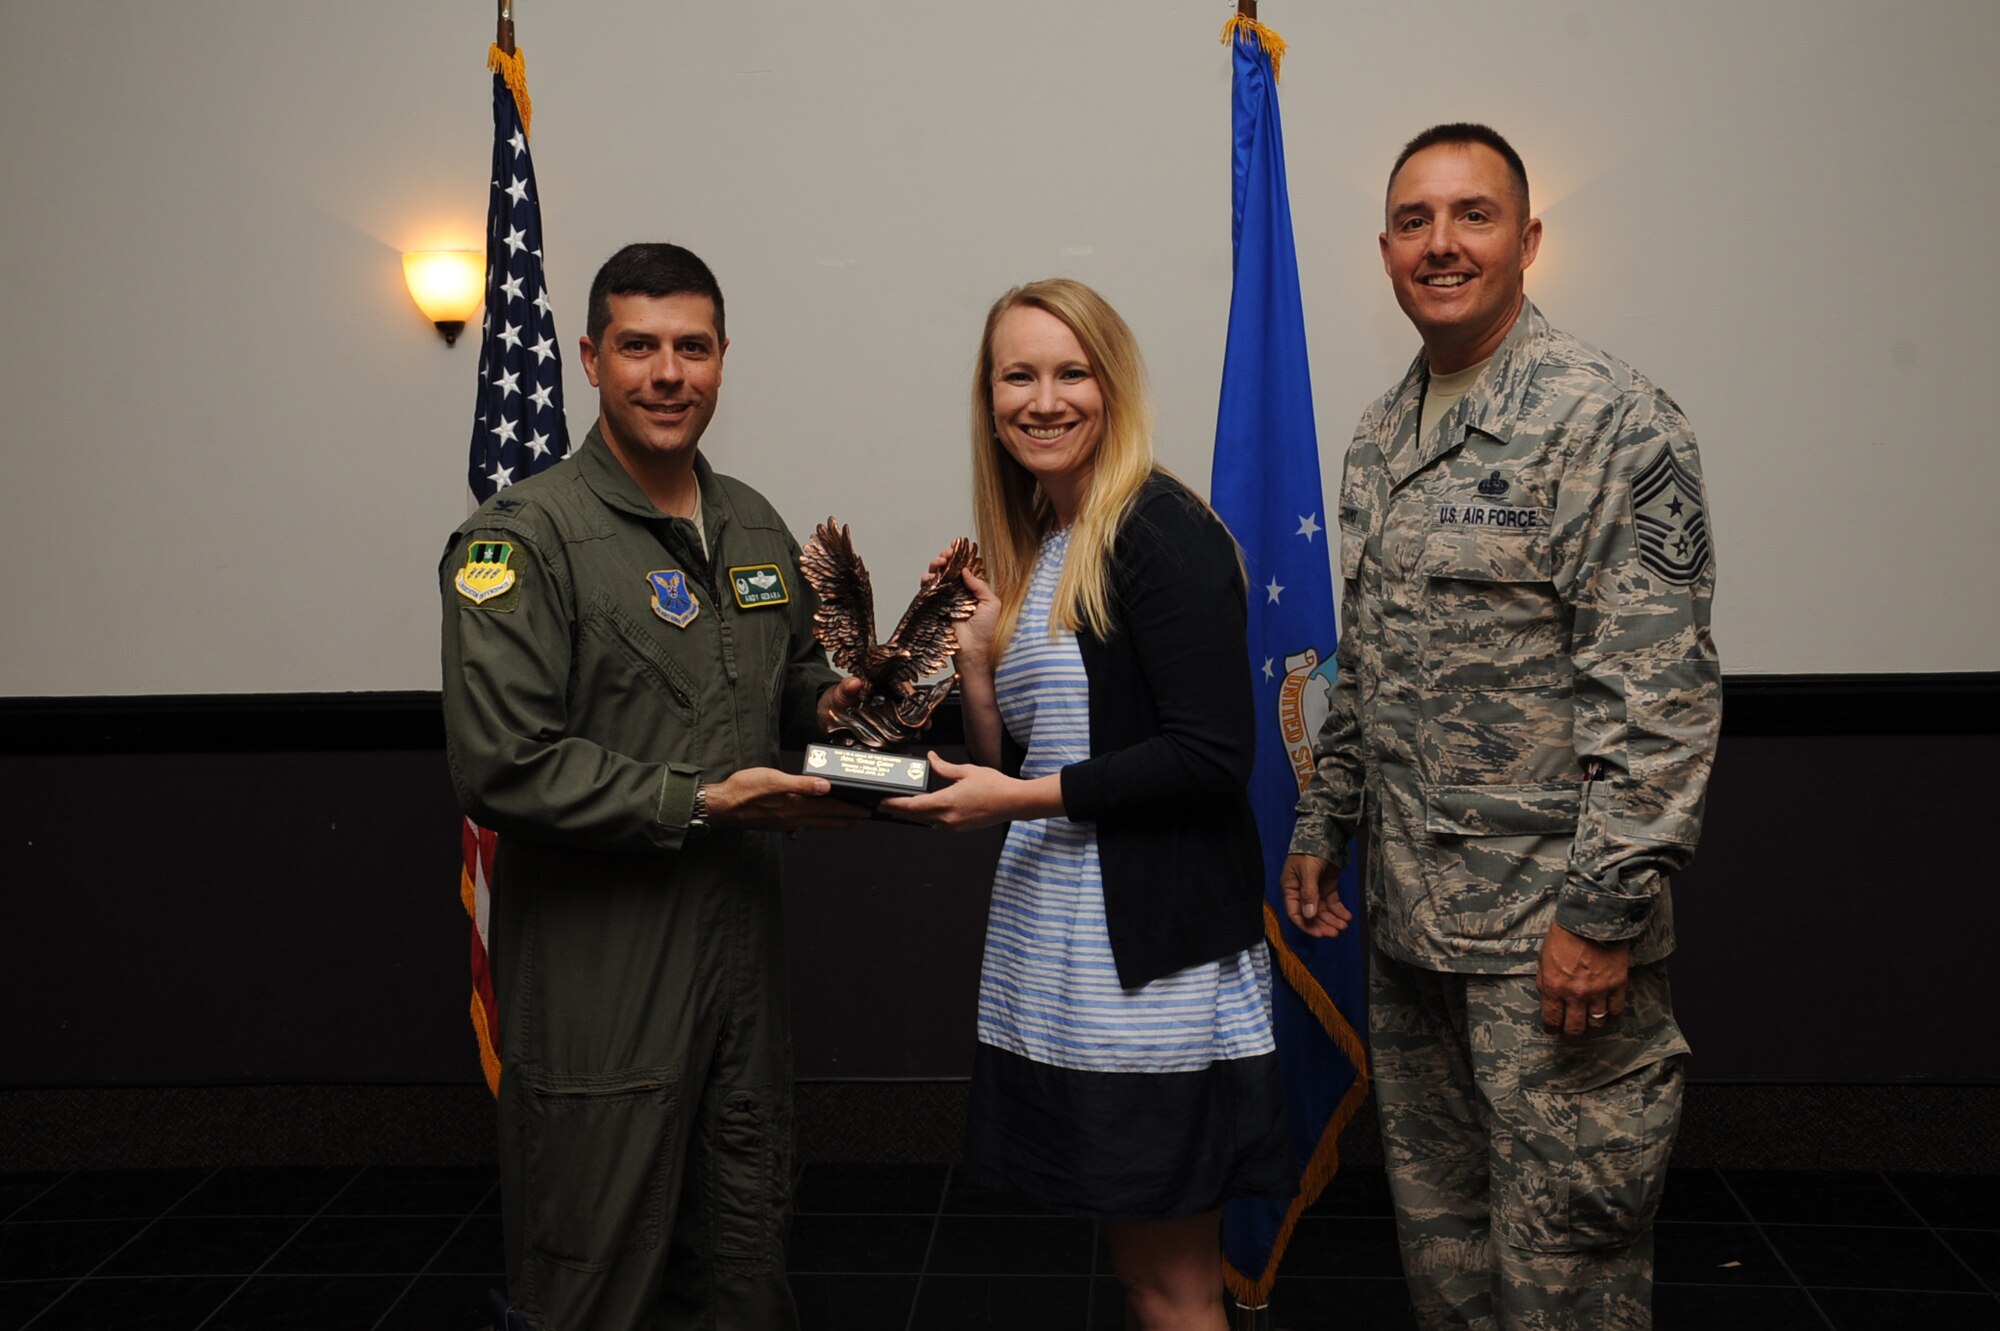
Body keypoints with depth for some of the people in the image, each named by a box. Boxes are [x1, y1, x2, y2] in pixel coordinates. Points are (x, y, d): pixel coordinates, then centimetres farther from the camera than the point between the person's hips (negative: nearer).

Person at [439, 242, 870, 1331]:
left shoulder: (754, 526, 11)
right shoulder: (524, 537, -12)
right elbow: (501, 767, -19)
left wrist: (826, 701, 1)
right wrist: (702, 803, -19)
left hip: (742, 945, 7)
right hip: (598, 971, -6)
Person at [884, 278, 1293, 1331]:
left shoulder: (1162, 533, -12)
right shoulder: (1029, 550, 13)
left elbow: (1213, 757, -18)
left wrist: (1027, 797, -17)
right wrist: (973, 664, -2)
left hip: (1153, 957, -8)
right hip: (1049, 951, 8)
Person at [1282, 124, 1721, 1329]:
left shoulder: (1610, 419, -12)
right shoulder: (1382, 438, 13)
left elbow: (1662, 692, -18)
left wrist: (1606, 908, -21)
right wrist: (1324, 823, 17)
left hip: (1553, 925, -7)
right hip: (1411, 913, 8)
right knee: (1437, 1228, 18)